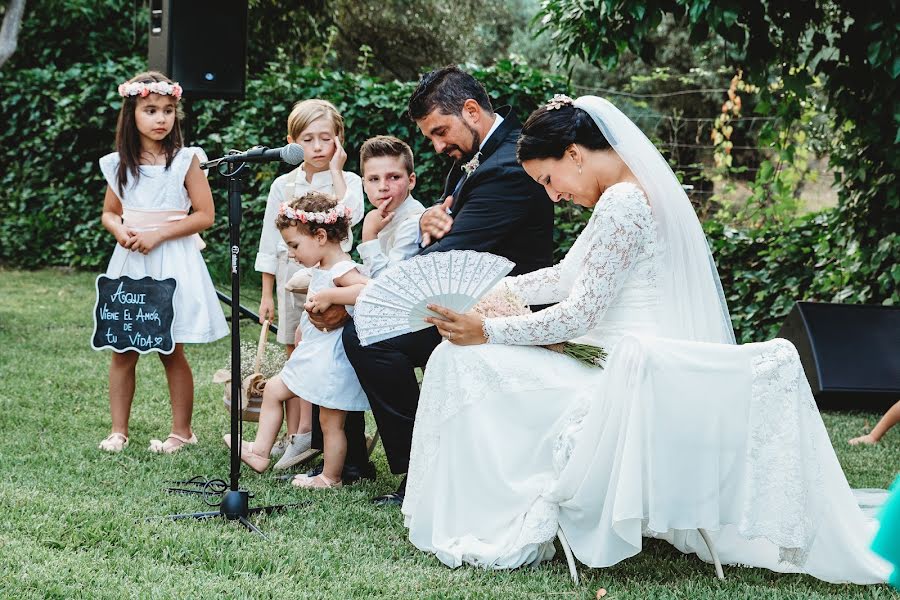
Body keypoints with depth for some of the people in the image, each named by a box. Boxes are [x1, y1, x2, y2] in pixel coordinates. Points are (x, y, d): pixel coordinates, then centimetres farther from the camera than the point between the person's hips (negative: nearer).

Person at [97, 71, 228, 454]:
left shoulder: (185, 161, -5)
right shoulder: (119, 165, 5)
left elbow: (205, 215, -7)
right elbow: (109, 213, 16)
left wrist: (158, 235, -15)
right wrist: (120, 231, -7)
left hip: (173, 264, -3)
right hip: (130, 264, 3)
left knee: (172, 352, 1)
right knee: (123, 351, 4)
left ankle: (182, 431, 12)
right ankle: (118, 430, 12)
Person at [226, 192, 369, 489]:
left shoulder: (343, 271, -21)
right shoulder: (322, 269, 9)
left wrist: (329, 296, -37)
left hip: (333, 361, -10)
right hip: (312, 356, 10)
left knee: (330, 420, 3)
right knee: (273, 390, 14)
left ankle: (330, 478, 16)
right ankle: (260, 451, 20)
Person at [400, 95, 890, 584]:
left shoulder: (622, 204, -19)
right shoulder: (636, 190, 13)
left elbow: (577, 315, -20)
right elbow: (566, 277, 20)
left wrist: (488, 331, -16)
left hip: (627, 373, -11)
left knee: (466, 362, -13)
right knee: (459, 359, 12)